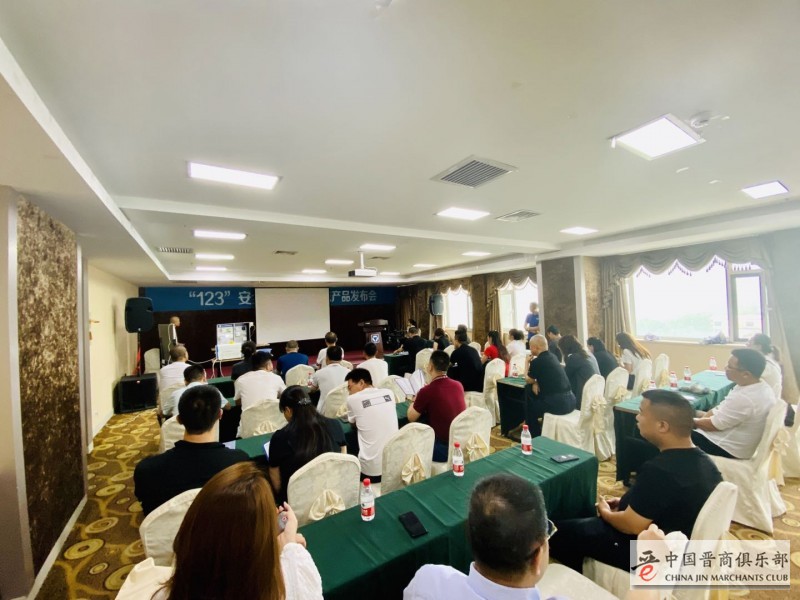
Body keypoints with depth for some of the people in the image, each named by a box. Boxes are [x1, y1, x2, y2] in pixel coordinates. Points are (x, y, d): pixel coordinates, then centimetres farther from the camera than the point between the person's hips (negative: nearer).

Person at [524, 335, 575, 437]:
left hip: (558, 403, -7)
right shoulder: (552, 357, 9)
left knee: (530, 408, 18)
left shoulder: (537, 361, -13)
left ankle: (535, 438, 31)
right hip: (570, 400, 7)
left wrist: (529, 363, 16)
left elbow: (528, 381, 4)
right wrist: (536, 383, 6)